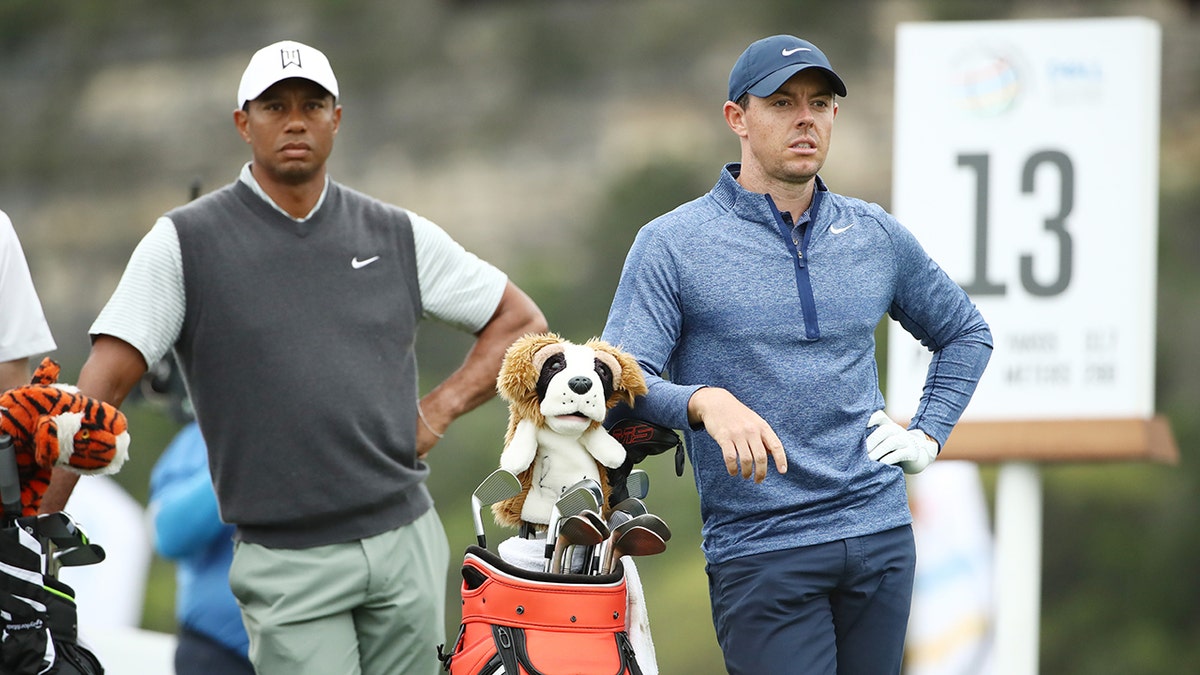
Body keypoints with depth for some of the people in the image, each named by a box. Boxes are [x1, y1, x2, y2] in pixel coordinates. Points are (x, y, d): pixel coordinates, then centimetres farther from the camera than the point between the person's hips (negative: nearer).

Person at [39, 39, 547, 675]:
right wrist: (32, 527, -14)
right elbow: (99, 389, -6)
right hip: (287, 566, -3)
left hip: (406, 544, 3)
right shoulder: (184, 242, 0)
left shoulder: (397, 236, 9)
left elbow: (522, 323, 19)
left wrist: (440, 409, 4)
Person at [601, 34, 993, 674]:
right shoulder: (673, 246, -2)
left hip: (880, 537, 5)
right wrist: (706, 402, -29)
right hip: (759, 551, -5)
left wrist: (927, 435, 13)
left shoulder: (876, 236, 12)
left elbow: (966, 334, 28)